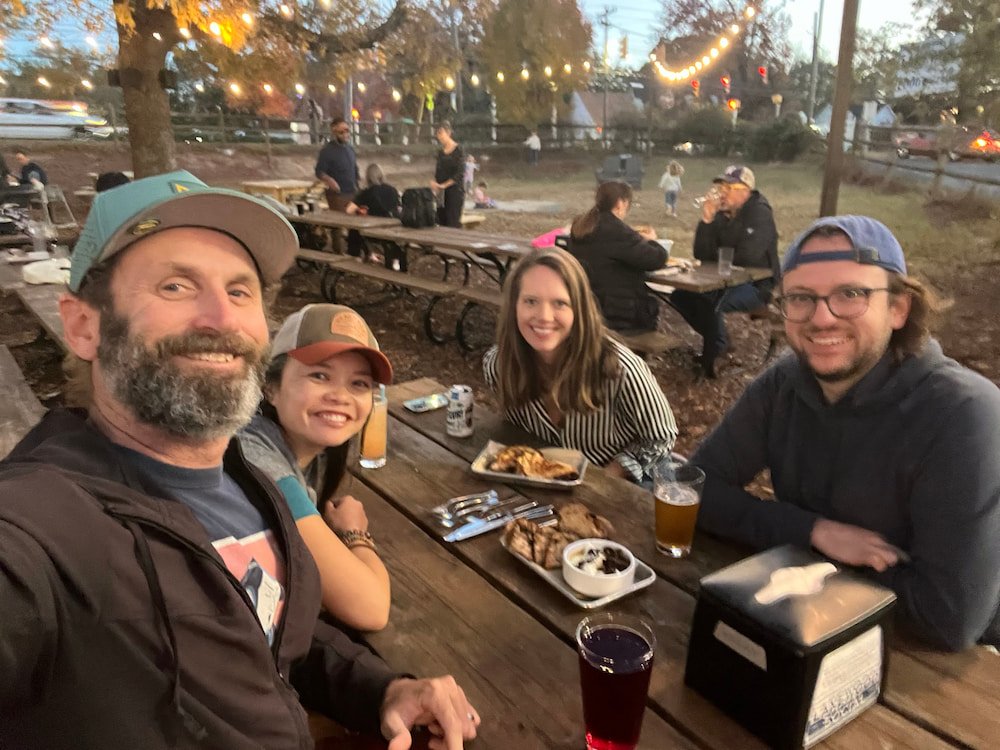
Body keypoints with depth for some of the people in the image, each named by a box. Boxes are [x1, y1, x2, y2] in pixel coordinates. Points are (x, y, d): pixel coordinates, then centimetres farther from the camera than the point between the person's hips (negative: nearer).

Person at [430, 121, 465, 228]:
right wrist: (435, 183, -4)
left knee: (453, 224, -9)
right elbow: (437, 172, 15)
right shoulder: (440, 152, 13)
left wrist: (443, 185, -14)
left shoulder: (458, 150, -6)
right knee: (442, 222, 5)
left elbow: (459, 174, -13)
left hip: (455, 190, -6)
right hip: (442, 193, 6)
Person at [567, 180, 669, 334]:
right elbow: (657, 259, -17)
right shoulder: (617, 231, -23)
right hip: (620, 311, -8)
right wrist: (651, 240, 4)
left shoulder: (579, 227, 4)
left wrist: (639, 238, 14)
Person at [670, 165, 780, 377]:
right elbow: (702, 255, -2)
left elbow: (746, 257, -24)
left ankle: (714, 351, -9)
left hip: (757, 285, -8)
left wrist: (717, 255, -6)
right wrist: (706, 221, -14)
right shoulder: (721, 214, 6)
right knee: (680, 296, -3)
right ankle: (717, 339, 9)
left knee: (708, 302, -32)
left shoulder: (760, 214, -12)